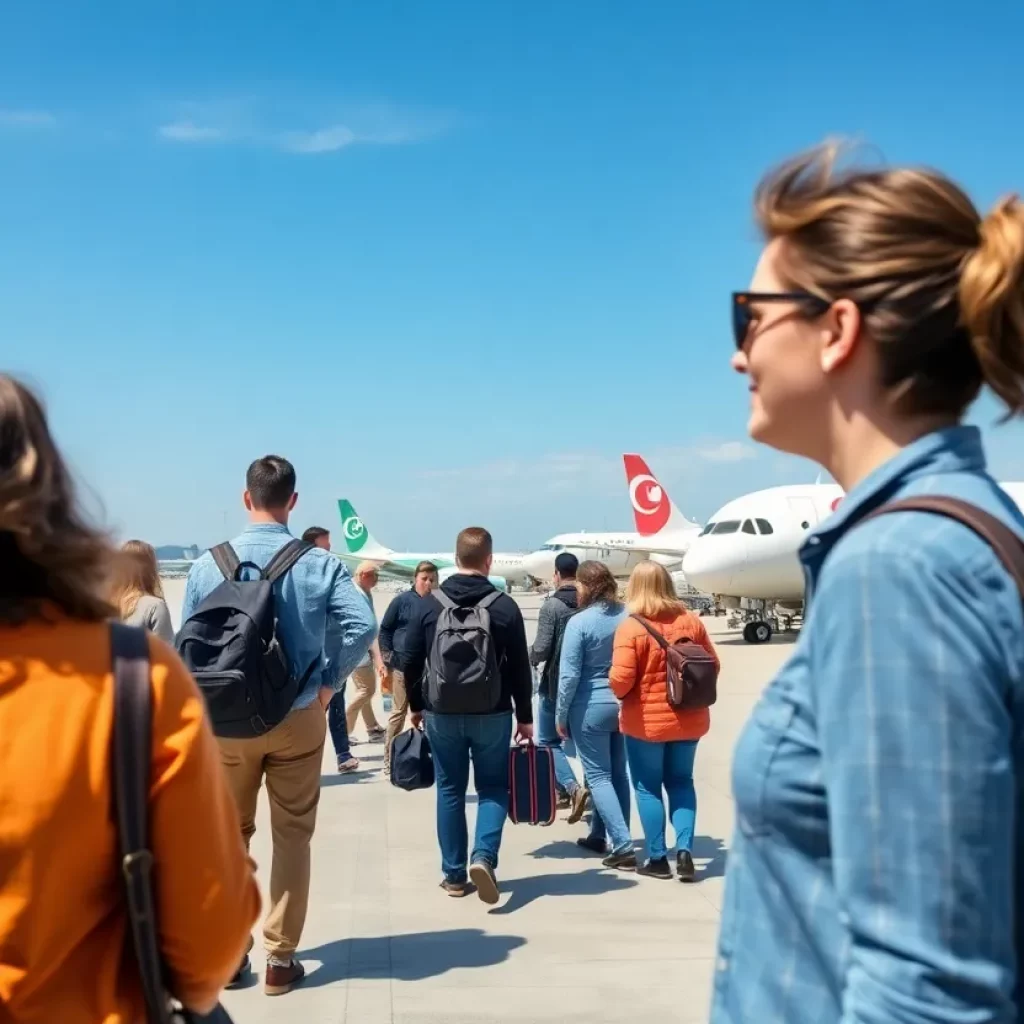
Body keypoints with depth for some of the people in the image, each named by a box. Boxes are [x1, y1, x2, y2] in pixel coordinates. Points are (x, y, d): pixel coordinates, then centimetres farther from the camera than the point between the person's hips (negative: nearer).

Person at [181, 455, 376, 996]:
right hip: (299, 718, -1)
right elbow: (362, 627, -18)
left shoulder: (208, 564, -6)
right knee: (292, 836, 11)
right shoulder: (320, 564, -9)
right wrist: (329, 681, -4)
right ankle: (280, 959, 16)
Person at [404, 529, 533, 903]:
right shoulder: (504, 605, -6)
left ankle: (453, 874, 15)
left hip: (441, 714, 2)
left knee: (450, 791, 11)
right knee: (493, 787, 10)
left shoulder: (429, 604, -2)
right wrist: (525, 716, 6)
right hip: (492, 714, -1)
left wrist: (416, 705, 16)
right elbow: (520, 667, -3)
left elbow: (411, 660, 3)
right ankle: (484, 856, -10)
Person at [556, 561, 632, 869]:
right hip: (624, 705, 6)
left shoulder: (579, 622, -16)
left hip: (591, 707, -5)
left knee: (599, 776, 2)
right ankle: (598, 835, 30)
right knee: (617, 773, 16)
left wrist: (561, 715, -4)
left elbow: (569, 675, -15)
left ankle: (623, 846, -6)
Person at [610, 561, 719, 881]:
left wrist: (618, 691, 1)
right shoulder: (690, 620, -1)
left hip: (646, 721, -4)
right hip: (687, 719, 4)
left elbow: (620, 680, -21)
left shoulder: (631, 627, -15)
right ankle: (684, 849, 6)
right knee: (681, 782, 17)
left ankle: (658, 858, 14)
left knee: (648, 787, 9)